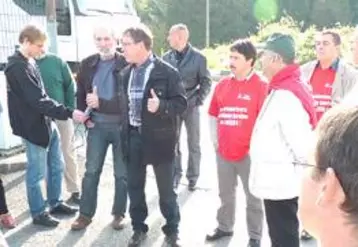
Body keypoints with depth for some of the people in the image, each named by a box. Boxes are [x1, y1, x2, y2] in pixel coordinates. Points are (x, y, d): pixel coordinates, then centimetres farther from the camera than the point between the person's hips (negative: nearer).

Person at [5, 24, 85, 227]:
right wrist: (69, 113, -25)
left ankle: (56, 203, 32)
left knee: (56, 166, 17)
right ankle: (39, 213, 20)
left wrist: (67, 112, 14)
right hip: (34, 127, -9)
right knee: (37, 173, 5)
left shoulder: (30, 62, 10)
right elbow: (38, 101, -25)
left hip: (48, 122, 9)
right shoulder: (17, 67, -19)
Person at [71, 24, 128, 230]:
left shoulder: (126, 64, -10)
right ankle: (86, 214, 23)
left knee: (122, 173, 9)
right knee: (91, 171, 10)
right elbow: (81, 94, 13)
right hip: (97, 125, 4)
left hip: (121, 125, -3)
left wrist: (101, 103, -23)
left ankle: (119, 213, 25)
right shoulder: (87, 64, 5)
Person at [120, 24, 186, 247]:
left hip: (159, 137, -5)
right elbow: (123, 103, 14)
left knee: (166, 189, 8)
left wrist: (161, 106, -27)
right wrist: (123, 134, 8)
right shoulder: (125, 74, 8)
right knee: (134, 186, 13)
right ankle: (139, 228, 31)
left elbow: (182, 103, -10)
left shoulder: (167, 72, -10)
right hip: (134, 136, 5)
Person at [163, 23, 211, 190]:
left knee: (193, 143, 8)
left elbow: (206, 82, 0)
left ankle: (193, 176, 23)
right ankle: (176, 173, 25)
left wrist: (199, 100, -10)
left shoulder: (198, 57, -5)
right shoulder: (167, 57, 2)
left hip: (191, 106, -2)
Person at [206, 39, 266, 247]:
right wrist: (215, 140, 9)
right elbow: (213, 114, 14)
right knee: (226, 194, 19)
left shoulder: (261, 85, -9)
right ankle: (225, 227, 37)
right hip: (223, 151, 5)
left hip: (249, 152, -5)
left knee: (253, 197, 8)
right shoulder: (223, 84, 7)